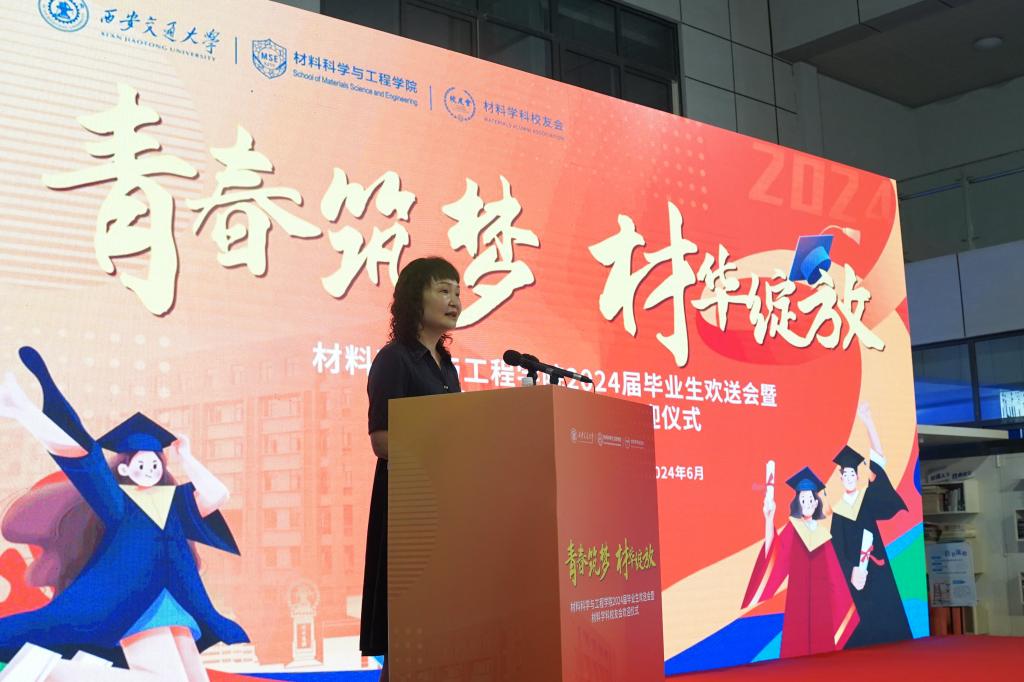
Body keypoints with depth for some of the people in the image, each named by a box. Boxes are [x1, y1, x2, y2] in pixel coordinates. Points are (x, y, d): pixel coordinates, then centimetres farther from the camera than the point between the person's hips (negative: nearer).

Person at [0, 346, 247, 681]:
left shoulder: (172, 500, 26)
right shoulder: (113, 497, 11)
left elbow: (217, 494, 10)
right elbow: (79, 454, -2)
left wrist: (185, 456, 19)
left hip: (172, 603, 7)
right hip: (132, 600, -7)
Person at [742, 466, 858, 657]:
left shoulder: (823, 528, 11)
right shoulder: (792, 528, 0)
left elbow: (834, 565, 15)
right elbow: (775, 552, -20)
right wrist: (769, 518, -31)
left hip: (822, 595, 3)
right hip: (799, 594, -3)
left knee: (823, 641, 2)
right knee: (799, 643, -6)